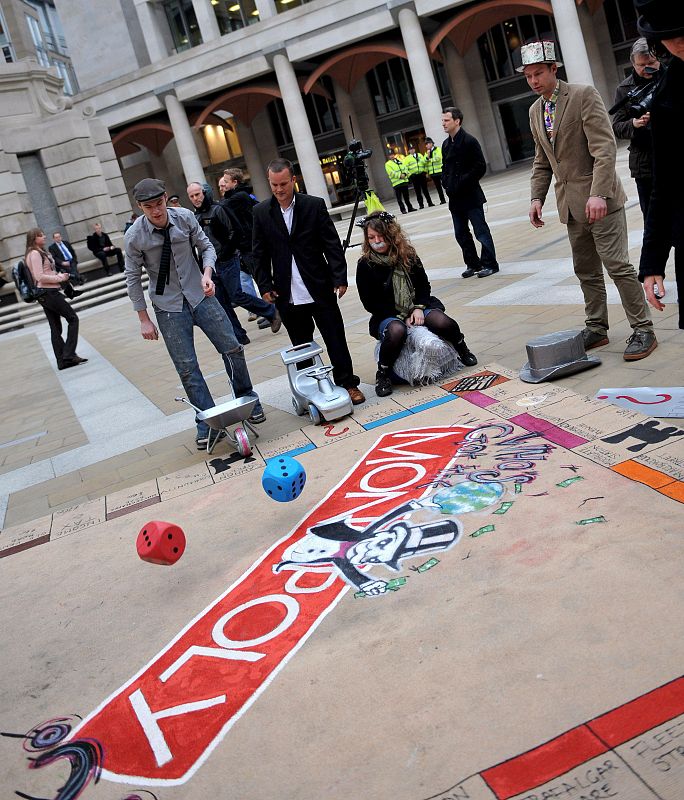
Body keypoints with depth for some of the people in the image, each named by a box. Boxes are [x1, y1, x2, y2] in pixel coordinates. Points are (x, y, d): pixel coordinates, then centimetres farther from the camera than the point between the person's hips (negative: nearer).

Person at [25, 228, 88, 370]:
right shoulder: (35, 254, -11)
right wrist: (60, 278, -12)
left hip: (46, 294, 9)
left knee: (56, 328, 7)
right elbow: (39, 277, -18)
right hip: (48, 293, -9)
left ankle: (62, 361, 9)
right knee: (73, 318, -5)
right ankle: (69, 354, -9)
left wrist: (60, 275, 3)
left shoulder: (40, 253, 17)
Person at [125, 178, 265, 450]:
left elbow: (206, 246, 3)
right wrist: (144, 319, -3)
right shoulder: (134, 237, -13)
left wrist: (207, 273, -18)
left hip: (200, 296, 2)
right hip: (168, 307, -2)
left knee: (232, 348, 2)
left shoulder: (185, 217, -9)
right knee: (186, 368, -1)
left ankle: (247, 399, 25)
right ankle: (208, 422, 11)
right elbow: (133, 278, -4)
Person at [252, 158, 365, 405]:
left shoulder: (315, 205, -3)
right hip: (287, 295, 2)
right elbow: (259, 253, 6)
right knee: (301, 345, 10)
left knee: (335, 339, 3)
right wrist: (265, 286, 0)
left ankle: (347, 383, 15)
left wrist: (339, 278, -8)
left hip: (320, 289, -1)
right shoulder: (261, 212, 2)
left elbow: (332, 245, -3)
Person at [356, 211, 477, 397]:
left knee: (443, 323, -26)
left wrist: (419, 308, -11)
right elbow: (370, 303, -8)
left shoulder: (407, 254, 2)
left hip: (416, 307, 3)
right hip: (387, 315, -3)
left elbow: (424, 285, 8)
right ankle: (383, 374, -19)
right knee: (396, 331, -39)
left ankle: (462, 350, 8)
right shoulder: (365, 265, -8)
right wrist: (402, 317, -13)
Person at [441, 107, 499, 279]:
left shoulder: (469, 141, -10)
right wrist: (445, 183, 4)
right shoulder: (445, 144, 12)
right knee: (461, 233, 11)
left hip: (470, 196, -8)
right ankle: (473, 264, 23)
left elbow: (480, 168, -14)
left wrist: (463, 183, -16)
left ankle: (489, 264, 7)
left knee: (481, 231, -2)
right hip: (455, 198, 8)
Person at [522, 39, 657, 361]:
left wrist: (598, 193, -26)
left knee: (617, 265, -9)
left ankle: (643, 330, -1)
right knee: (586, 271, 11)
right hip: (570, 204, 7)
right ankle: (596, 328, 21)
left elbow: (605, 148, -17)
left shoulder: (584, 95, -9)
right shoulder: (535, 111, 12)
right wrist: (537, 197, 6)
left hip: (599, 200, -7)